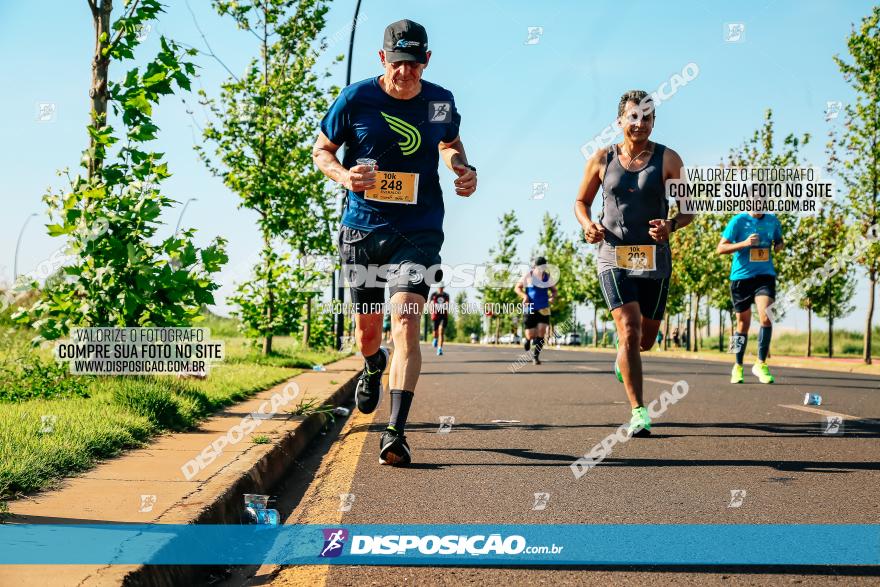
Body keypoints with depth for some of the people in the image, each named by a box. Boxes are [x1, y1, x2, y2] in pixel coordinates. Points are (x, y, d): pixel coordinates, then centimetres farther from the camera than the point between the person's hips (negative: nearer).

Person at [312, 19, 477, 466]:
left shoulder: (442, 103, 1)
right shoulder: (355, 99, -5)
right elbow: (321, 150, 6)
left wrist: (465, 170, 1)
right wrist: (343, 174, -15)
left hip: (419, 231, -1)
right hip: (361, 230, 1)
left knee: (405, 322, -17)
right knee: (367, 327, 12)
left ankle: (395, 431, -19)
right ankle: (373, 367, 51)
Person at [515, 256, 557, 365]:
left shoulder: (548, 277, 1)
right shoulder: (528, 276, -5)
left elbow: (554, 290, 15)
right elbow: (517, 288, 5)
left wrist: (552, 297, -7)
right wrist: (524, 296, -13)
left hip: (543, 309, 1)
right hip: (530, 309, -1)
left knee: (541, 332, -13)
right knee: (531, 335, -2)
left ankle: (535, 356, -2)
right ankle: (528, 339, 37)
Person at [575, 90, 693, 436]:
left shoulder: (667, 159, 1)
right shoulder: (602, 159, 3)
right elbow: (581, 202, 13)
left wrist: (672, 225, -19)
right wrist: (588, 225, -8)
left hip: (654, 258, 1)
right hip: (614, 256, -1)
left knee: (645, 340, 11)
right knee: (629, 331, -17)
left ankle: (624, 356, 48)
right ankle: (639, 413, -14)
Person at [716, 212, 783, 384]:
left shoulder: (773, 221, 6)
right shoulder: (738, 221, -5)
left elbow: (779, 241, 25)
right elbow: (720, 249, -7)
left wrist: (778, 247, 0)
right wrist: (744, 243, -20)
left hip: (765, 275, 2)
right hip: (741, 276, -1)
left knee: (766, 318, -19)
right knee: (743, 324, 8)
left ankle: (761, 364, -5)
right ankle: (738, 366, 27)